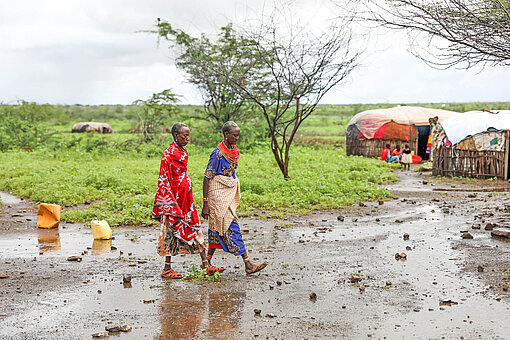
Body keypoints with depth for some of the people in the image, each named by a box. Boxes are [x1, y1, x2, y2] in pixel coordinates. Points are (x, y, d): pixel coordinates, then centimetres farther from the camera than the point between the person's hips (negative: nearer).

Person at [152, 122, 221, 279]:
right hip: (174, 198, -9)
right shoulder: (169, 154, -14)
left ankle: (206, 264, 10)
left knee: (195, 228, 7)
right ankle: (167, 269, 10)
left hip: (186, 197, 9)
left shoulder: (183, 152, 12)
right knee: (171, 231, 0)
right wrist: (170, 204, -19)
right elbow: (164, 180, -16)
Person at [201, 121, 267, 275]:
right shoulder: (218, 154, -15)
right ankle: (247, 264, -7)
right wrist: (205, 203, -16)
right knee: (231, 227, -8)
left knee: (218, 228, 12)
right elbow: (207, 178, -14)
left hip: (229, 193, 8)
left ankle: (207, 262, 20)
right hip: (218, 194, -8)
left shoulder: (234, 151, 9)